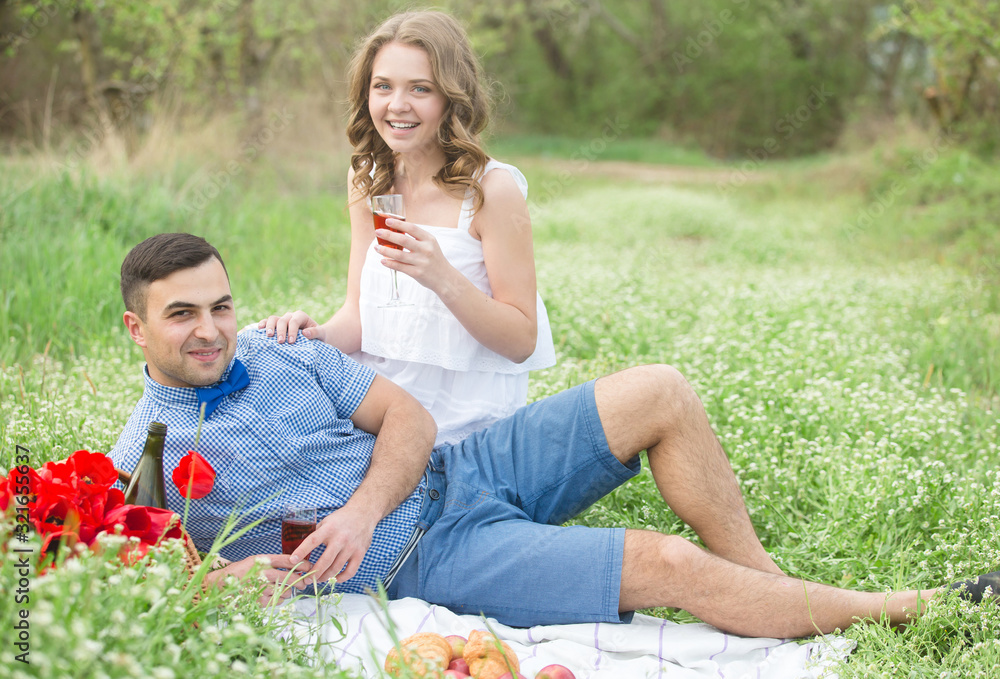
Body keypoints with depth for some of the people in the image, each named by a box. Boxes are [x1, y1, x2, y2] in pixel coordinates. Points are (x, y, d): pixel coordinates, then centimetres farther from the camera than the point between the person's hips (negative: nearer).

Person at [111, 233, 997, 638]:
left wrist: (363, 509, -14)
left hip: (458, 469, 6)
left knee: (660, 395, -7)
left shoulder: (283, 355, 7)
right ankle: (900, 610, -2)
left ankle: (769, 581, 7)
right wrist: (223, 580, -29)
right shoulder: (148, 454, -6)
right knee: (667, 565, -18)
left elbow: (408, 416, 4)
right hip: (430, 557, -6)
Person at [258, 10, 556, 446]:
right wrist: (318, 336, -16)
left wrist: (443, 277, -27)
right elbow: (359, 312, 7)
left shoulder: (491, 190, -12)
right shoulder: (368, 182, 6)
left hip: (466, 434, -6)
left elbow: (523, 340, -11)